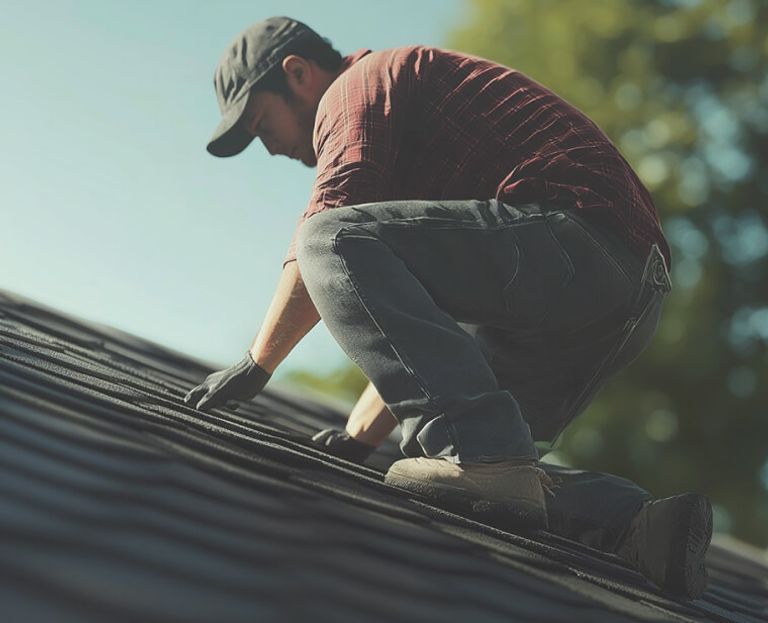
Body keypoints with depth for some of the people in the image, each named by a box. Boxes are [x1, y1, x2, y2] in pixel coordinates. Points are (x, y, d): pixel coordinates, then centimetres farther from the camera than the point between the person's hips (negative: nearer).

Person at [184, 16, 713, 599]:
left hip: (572, 232, -10)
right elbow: (411, 317, 34)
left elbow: (329, 237, -9)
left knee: (333, 241, -19)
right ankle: (632, 521, -1)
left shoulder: (358, 84, 6)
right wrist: (359, 438, 29)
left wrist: (254, 366, 1)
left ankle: (476, 448, -29)